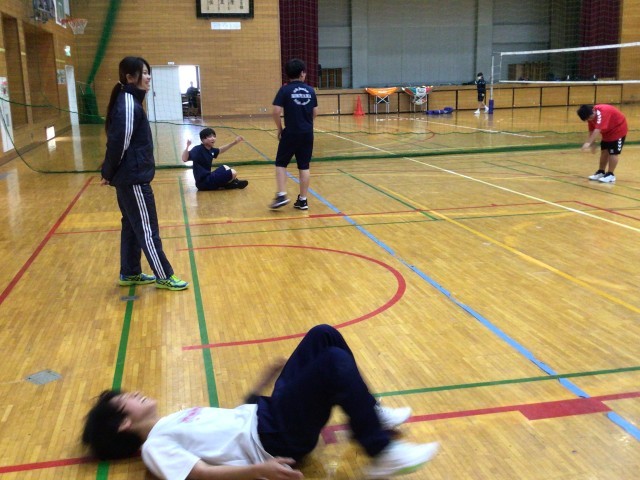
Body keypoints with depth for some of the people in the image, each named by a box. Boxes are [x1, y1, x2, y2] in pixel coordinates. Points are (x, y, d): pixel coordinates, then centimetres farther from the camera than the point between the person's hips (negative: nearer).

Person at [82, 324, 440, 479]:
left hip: (264, 414, 9)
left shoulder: (172, 423, 22)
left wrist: (257, 398, 25)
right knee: (335, 362, -28)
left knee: (324, 336, -1)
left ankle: (371, 414, 11)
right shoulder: (156, 446, -5)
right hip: (275, 437, -9)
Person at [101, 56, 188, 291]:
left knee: (132, 225, 17)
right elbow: (119, 143, -20)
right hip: (134, 177, -10)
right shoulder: (128, 105, -19)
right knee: (147, 229, -1)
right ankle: (164, 276, 8)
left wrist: (110, 173, 14)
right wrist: (109, 173, -9)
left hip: (129, 176, 10)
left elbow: (116, 141, 15)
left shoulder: (129, 100, 13)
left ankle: (130, 274, 27)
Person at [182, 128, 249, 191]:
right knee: (233, 173, -11)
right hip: (204, 182, -10)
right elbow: (184, 159, -32)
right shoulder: (198, 150, -19)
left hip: (208, 178, 10)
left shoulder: (210, 150, 6)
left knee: (225, 167, 31)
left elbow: (220, 150, 28)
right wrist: (187, 146, -47)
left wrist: (234, 142, 26)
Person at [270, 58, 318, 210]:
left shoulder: (285, 90, -6)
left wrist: (279, 128, 1)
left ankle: (281, 195, -2)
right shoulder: (310, 90, 5)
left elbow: (276, 112, -13)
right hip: (307, 133, 3)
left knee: (281, 163, 10)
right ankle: (303, 200, 12)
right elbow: (315, 112, 9)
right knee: (304, 166, 8)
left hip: (291, 133, -3)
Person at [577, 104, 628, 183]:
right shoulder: (591, 116, -9)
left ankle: (611, 175, -3)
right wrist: (592, 144, -8)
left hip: (618, 129, -9)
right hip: (608, 131, 9)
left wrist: (588, 143, -50)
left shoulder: (601, 112, -36)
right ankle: (601, 172, 22)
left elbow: (597, 130, -45)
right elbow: (592, 131, -1)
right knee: (604, 151, 11)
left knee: (613, 152, -9)